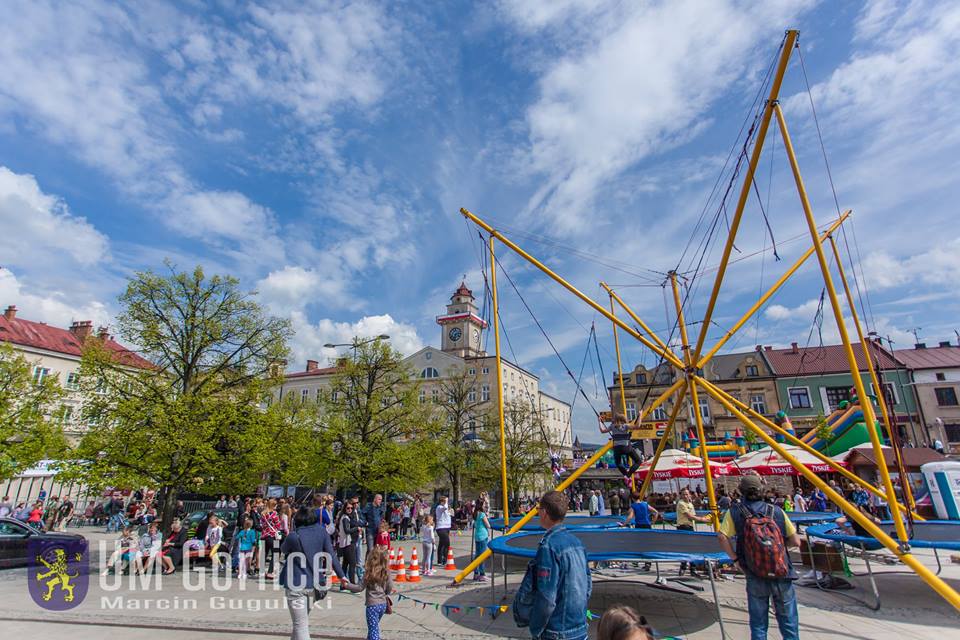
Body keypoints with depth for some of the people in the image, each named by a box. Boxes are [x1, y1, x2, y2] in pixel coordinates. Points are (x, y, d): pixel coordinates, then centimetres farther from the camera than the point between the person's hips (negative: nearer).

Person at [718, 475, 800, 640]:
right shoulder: (776, 511, 0)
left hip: (755, 578, -1)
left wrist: (735, 558, -4)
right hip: (783, 576, 1)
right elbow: (795, 542, 3)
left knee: (758, 624, 12)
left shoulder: (735, 513, -3)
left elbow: (722, 537, -16)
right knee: (789, 623, 14)